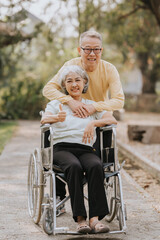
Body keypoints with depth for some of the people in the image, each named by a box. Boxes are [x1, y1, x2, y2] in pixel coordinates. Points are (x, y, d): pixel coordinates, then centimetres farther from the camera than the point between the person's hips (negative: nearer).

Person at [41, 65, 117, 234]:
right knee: (74, 166, -36)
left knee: (96, 166, -34)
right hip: (61, 148, -1)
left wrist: (93, 123, -12)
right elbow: (44, 119, -3)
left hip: (85, 149, 2)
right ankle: (80, 218, -37)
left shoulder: (92, 105, 22)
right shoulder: (56, 104, 18)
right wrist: (57, 117, -26)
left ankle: (95, 217, -37)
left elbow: (113, 120, 7)